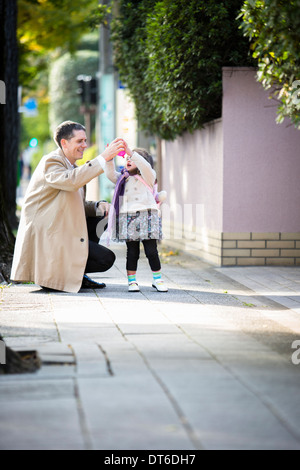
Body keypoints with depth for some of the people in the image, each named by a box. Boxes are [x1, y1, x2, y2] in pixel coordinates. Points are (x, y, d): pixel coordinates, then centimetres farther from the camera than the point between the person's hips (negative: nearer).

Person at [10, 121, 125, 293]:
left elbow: (78, 205, 20)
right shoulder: (50, 162, -13)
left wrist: (98, 207, -2)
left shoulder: (73, 167, 17)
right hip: (45, 236, -10)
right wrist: (103, 158, -36)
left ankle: (77, 273, 12)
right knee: (106, 259, -13)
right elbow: (70, 181, -35)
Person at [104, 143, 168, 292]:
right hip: (127, 218, 3)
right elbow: (110, 174, 8)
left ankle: (157, 280, 7)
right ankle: (132, 281, 7)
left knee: (151, 251, -3)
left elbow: (145, 166, -13)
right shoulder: (123, 178, 21)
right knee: (132, 251, 2)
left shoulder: (148, 177, 6)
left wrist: (130, 152, -19)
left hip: (146, 216, -3)